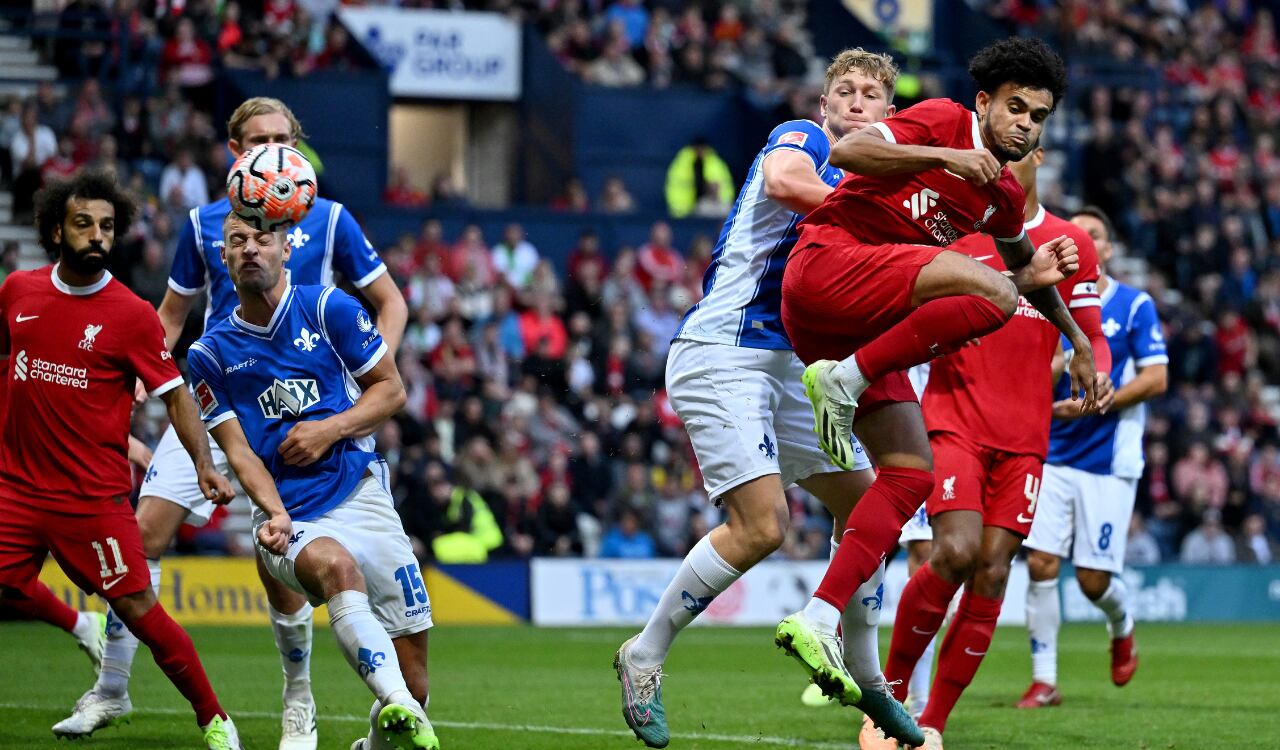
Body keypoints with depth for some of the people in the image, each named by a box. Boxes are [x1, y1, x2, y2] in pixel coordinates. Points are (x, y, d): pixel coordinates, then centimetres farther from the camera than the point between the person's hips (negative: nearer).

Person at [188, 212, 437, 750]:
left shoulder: (329, 309, 7)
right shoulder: (210, 355, 9)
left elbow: (392, 390, 11)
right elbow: (238, 450, 3)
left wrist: (331, 429, -6)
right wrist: (275, 514, -15)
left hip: (362, 496, 1)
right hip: (290, 518, -1)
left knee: (413, 681, -6)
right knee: (335, 564, -40)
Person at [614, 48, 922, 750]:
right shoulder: (800, 139, -6)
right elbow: (782, 180, -32)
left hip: (784, 364, 9)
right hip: (722, 353, -9)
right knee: (760, 526, -19)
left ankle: (861, 672, 24)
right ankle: (644, 656, -4)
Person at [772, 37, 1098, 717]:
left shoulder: (1003, 196, 20)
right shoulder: (944, 122, -2)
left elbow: (1024, 263, 41)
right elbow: (847, 152, -15)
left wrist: (1078, 340, 39)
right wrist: (943, 157, -22)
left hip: (863, 326, 8)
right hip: (825, 265, -8)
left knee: (911, 474, -2)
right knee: (991, 292, -28)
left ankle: (817, 621, -8)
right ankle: (842, 381, -21)